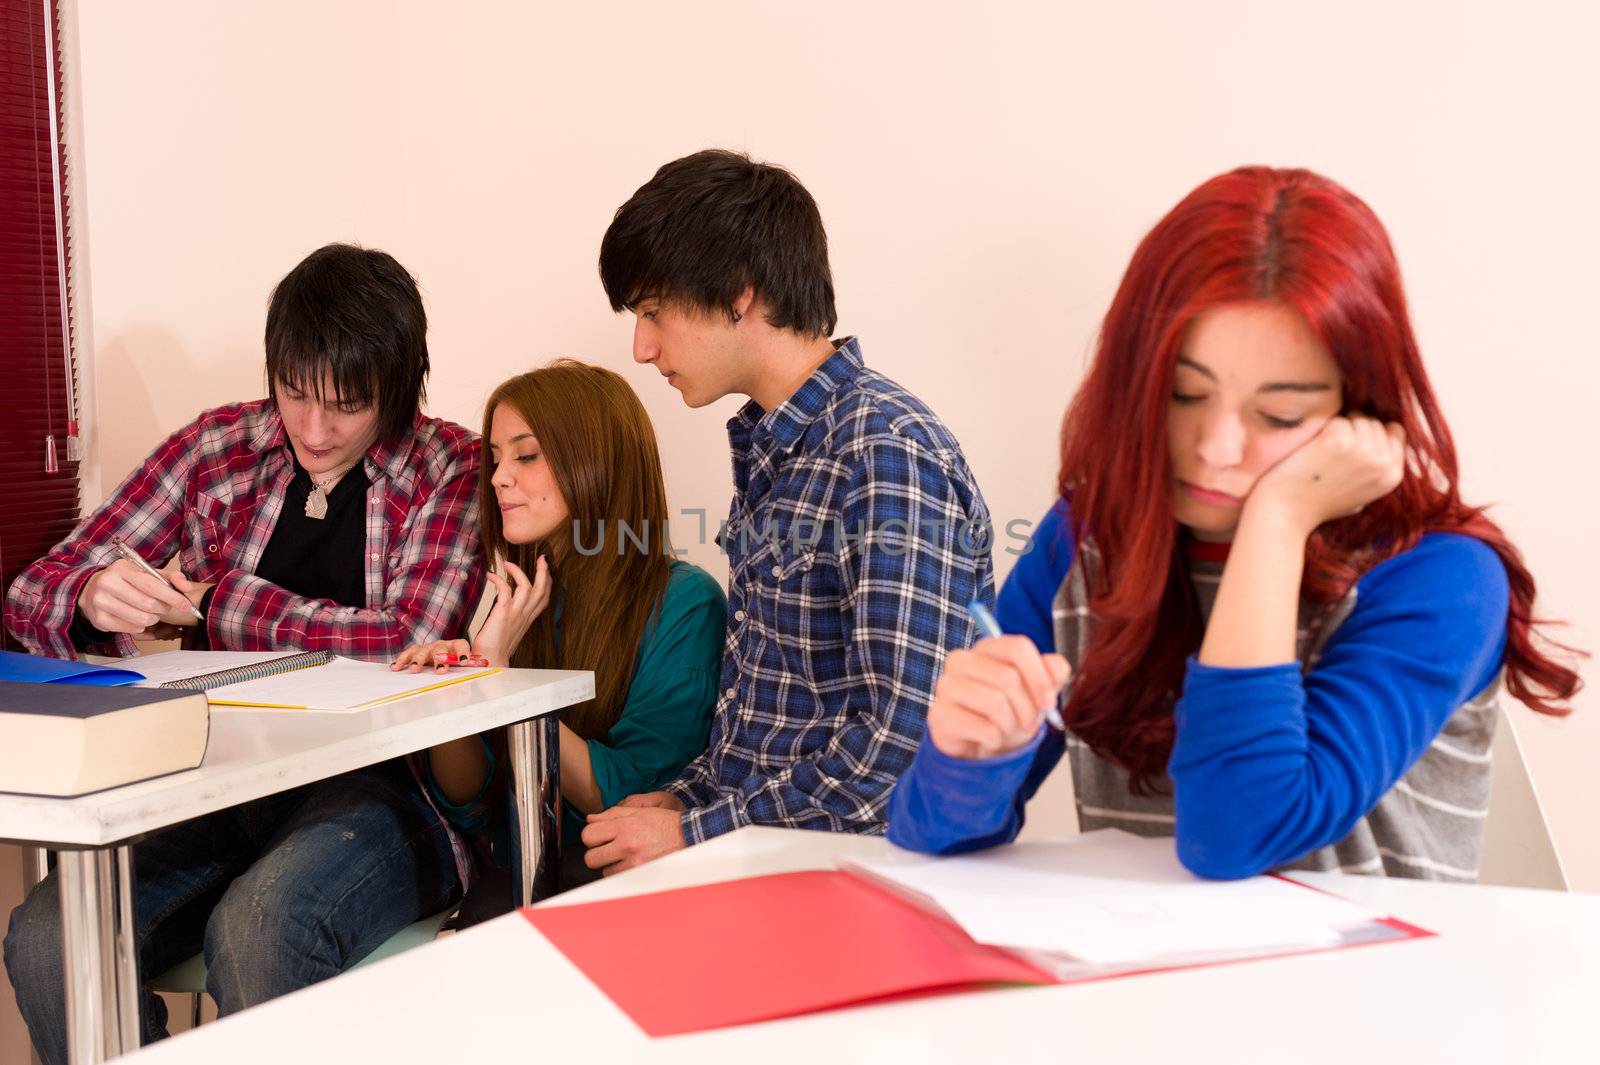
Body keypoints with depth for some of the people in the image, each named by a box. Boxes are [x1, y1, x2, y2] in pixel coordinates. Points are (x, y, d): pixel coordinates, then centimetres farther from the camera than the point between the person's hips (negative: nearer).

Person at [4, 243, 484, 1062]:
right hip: (225, 789, 4)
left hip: (385, 788, -3)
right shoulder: (220, 449, 8)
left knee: (257, 926, -34)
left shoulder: (452, 469, 0)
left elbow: (408, 642, -13)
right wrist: (93, 598, -18)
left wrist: (215, 602, -6)